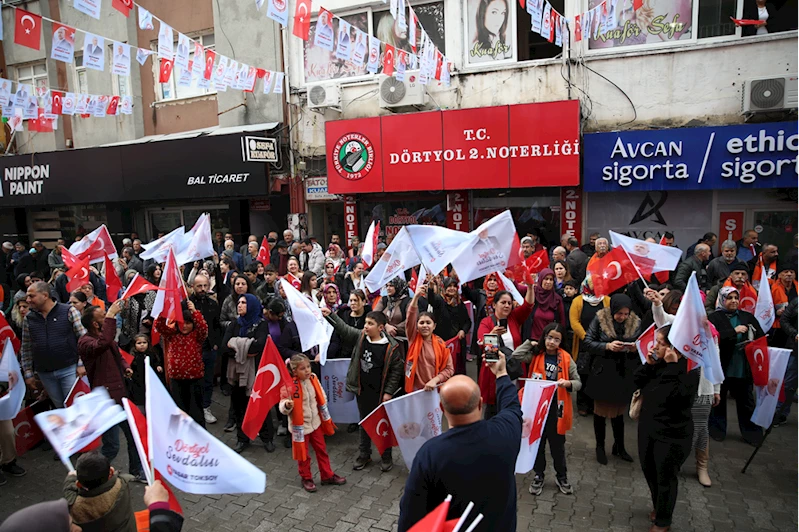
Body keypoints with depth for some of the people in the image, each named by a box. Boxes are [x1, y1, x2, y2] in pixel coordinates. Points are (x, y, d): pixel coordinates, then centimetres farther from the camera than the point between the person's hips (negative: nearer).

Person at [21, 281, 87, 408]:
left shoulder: (69, 312, -5)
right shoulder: (28, 319, 7)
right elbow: (26, 349, 12)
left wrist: (82, 364, -11)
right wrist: (28, 374, 10)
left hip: (69, 369, -4)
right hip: (44, 374, 4)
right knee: (59, 408, 12)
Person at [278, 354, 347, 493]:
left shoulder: (313, 379, -6)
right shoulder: (289, 385, -23)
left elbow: (321, 398, 10)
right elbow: (283, 406, -20)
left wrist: (325, 417, 13)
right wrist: (287, 405, -43)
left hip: (316, 423, 5)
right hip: (300, 426, -5)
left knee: (322, 450, 17)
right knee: (303, 454, 12)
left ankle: (327, 475, 32)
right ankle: (306, 479, 32)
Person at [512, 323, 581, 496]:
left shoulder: (566, 359, -3)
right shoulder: (535, 355, -3)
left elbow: (578, 383, 1)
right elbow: (516, 355, -20)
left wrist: (567, 383, -20)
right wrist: (531, 343, -8)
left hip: (556, 407, 0)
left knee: (557, 444, 13)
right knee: (537, 442, 14)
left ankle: (561, 476, 34)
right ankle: (539, 475, 32)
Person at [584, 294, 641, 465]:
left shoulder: (635, 322, -4)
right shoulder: (600, 319, -12)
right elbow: (588, 342, -10)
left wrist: (635, 348, -18)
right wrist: (607, 346, -24)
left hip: (623, 375, 2)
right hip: (602, 374, -2)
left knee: (619, 412, 15)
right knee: (601, 411, 11)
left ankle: (619, 447, 33)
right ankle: (600, 447, 27)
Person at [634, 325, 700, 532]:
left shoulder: (689, 370, -19)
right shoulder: (658, 363, -2)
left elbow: (677, 395, -34)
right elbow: (638, 382, 0)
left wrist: (672, 366, -32)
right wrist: (648, 364, -12)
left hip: (672, 436, -6)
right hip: (647, 428, 7)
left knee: (665, 478, 10)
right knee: (649, 471, 22)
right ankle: (658, 507, 47)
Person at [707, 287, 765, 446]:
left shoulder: (748, 317, 8)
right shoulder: (713, 318, -6)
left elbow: (761, 336, 8)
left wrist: (752, 342, -12)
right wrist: (734, 331, -22)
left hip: (744, 368, 3)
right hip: (721, 367, -3)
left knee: (747, 402, 12)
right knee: (718, 401, 11)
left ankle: (752, 433, 25)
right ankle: (717, 431, 25)